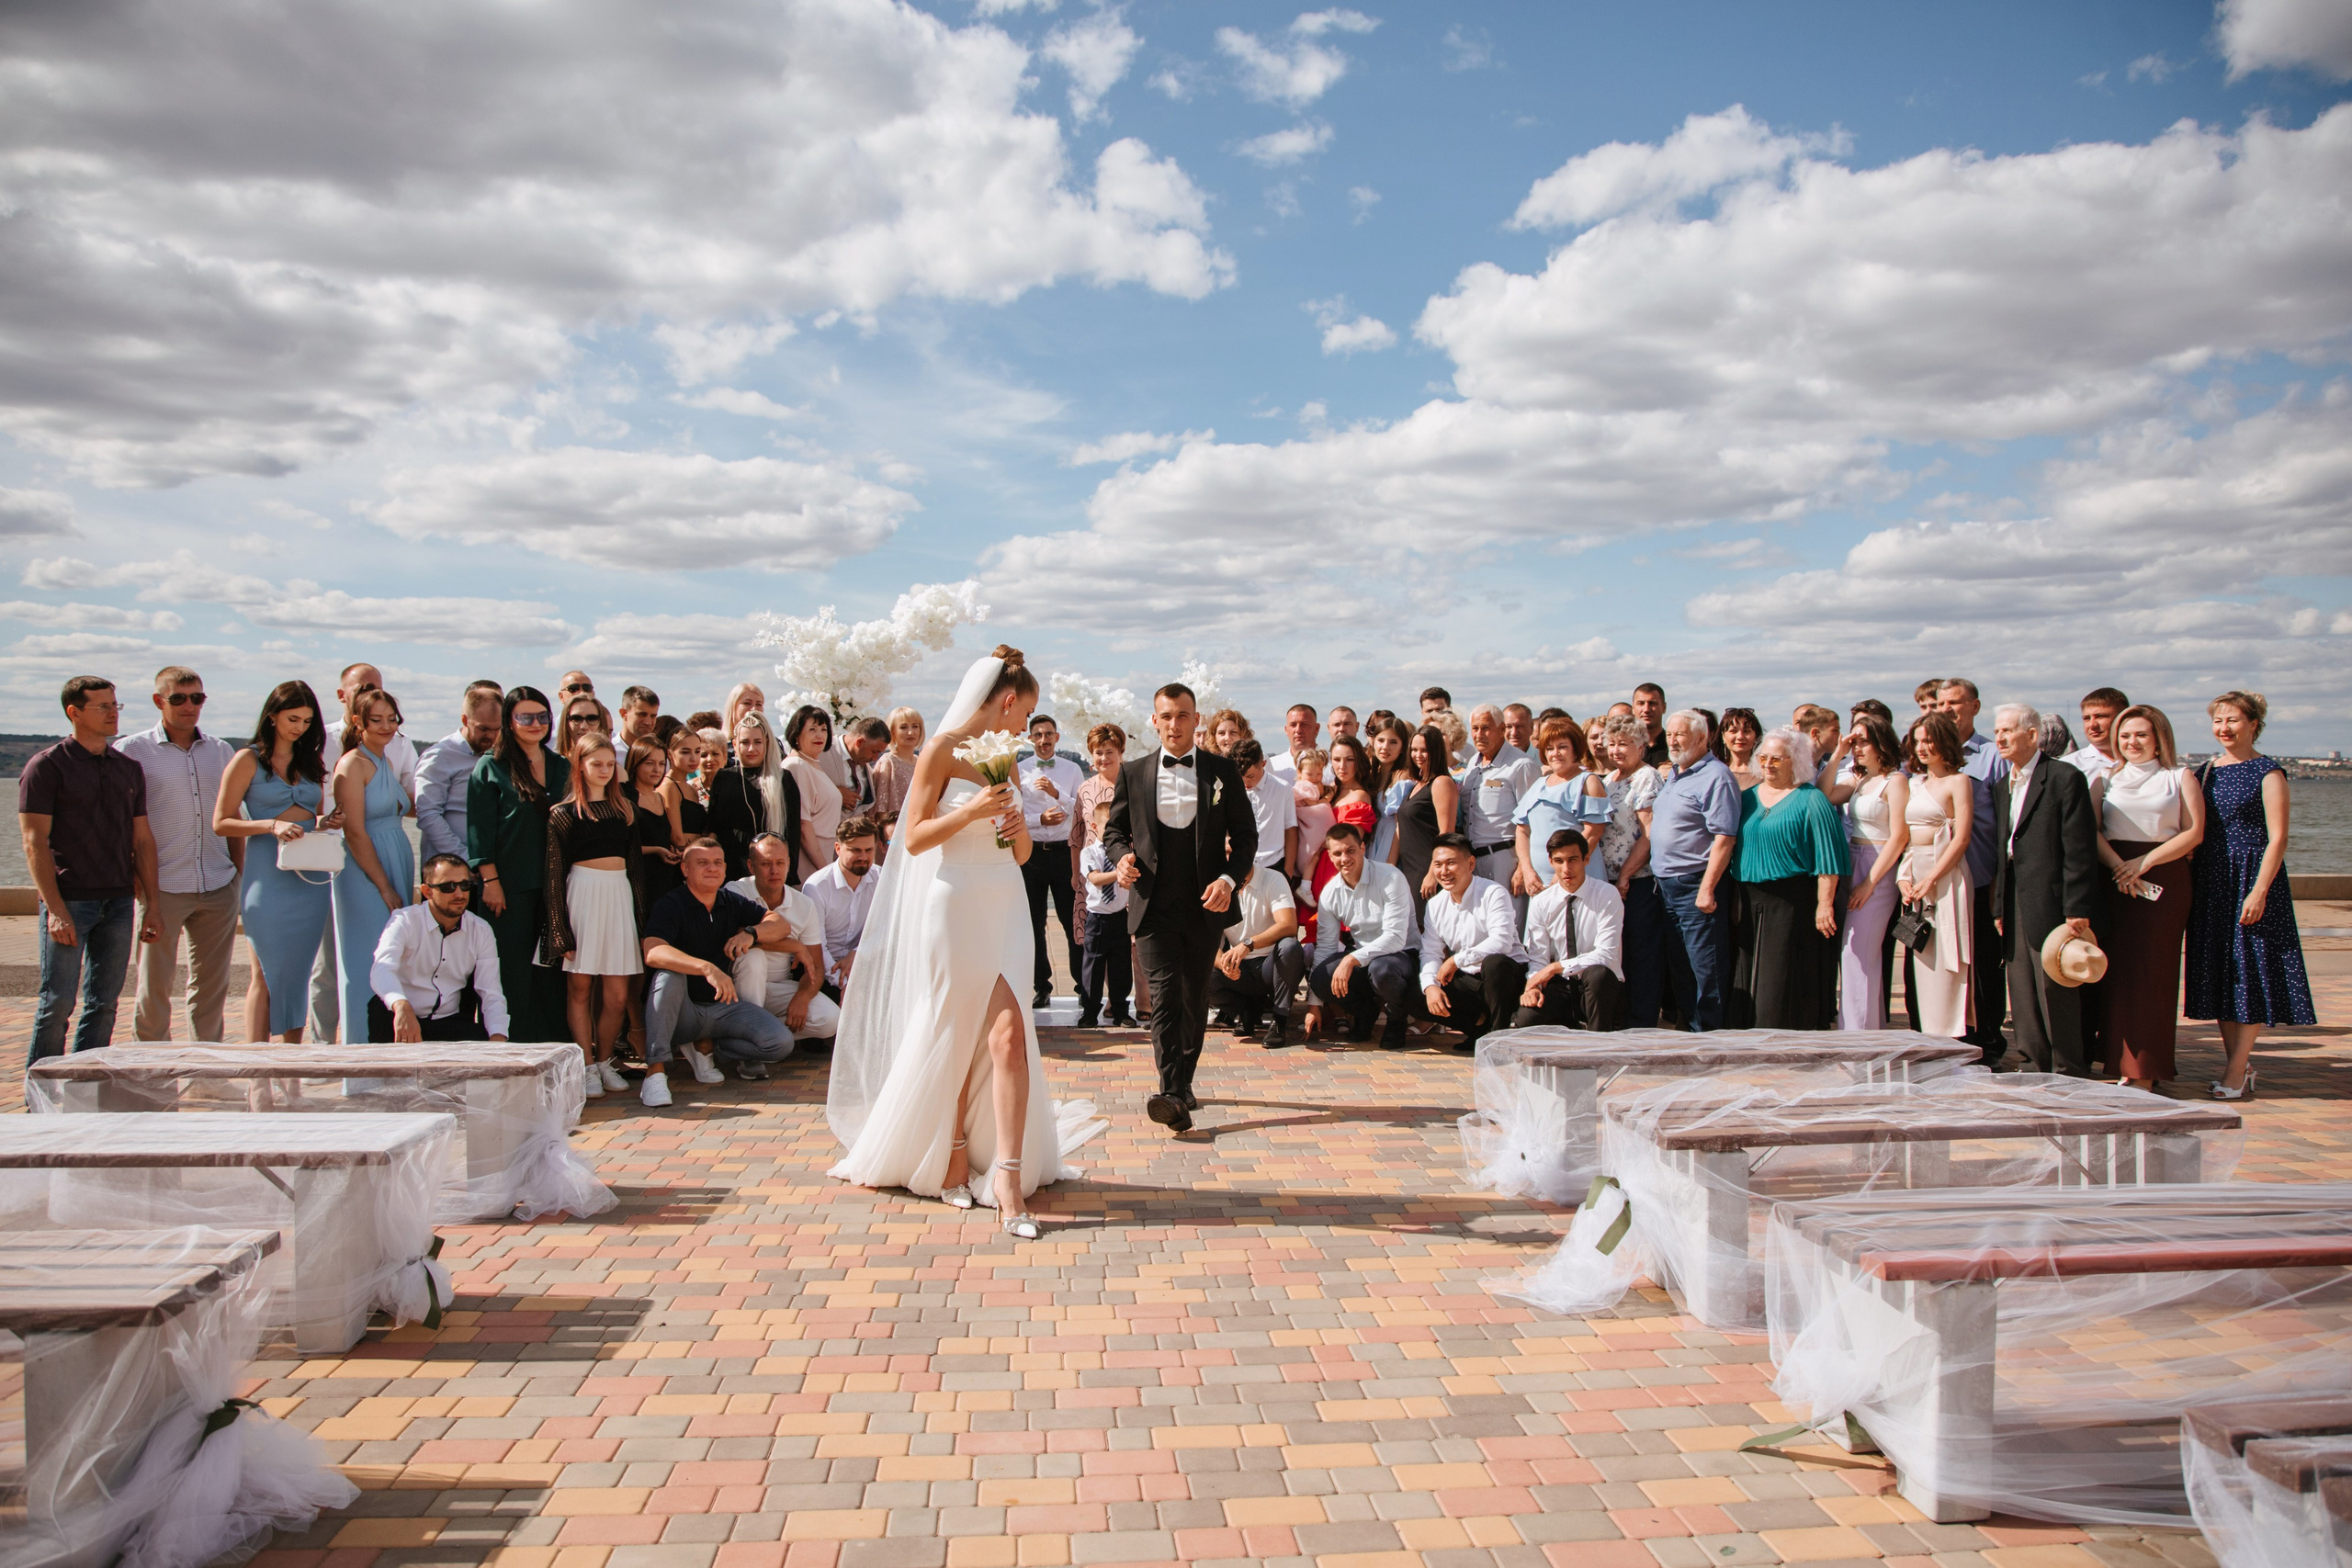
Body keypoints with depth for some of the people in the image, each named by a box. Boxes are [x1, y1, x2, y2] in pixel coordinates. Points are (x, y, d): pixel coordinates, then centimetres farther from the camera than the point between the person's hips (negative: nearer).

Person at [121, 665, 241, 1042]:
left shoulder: (222, 752, 11)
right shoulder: (132, 752, -1)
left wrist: (239, 876, 10)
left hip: (218, 888, 4)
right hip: (162, 888, -4)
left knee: (212, 983, 9)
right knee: (154, 986, 1)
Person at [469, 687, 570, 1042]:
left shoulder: (561, 767, 14)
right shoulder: (491, 766, 0)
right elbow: (479, 829, -5)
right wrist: (490, 880, -11)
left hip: (552, 885, 4)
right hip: (509, 886, -4)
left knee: (551, 968, 5)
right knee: (511, 969, -3)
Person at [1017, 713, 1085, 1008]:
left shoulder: (1073, 770, 7)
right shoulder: (1018, 770, 5)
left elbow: (1082, 811, -2)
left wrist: (1056, 793, -14)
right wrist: (1040, 819, -15)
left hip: (1063, 851, 0)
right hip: (1031, 851, 1)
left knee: (1073, 922, -1)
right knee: (1033, 923, 7)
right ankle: (1041, 986, 17)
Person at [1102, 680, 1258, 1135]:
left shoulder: (1223, 772, 5)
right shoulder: (1133, 773, 7)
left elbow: (1245, 834, 6)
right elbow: (1114, 829, 16)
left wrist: (1230, 879, -10)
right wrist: (1121, 856, -7)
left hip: (1206, 905, 1)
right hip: (1154, 904, -1)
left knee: (1195, 997, 12)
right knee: (1164, 996, -12)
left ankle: (1184, 1081, 29)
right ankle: (1173, 1096, -18)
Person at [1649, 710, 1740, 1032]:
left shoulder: (1715, 776, -12)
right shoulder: (1671, 775, 16)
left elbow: (1724, 838, -18)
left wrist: (1707, 889, -22)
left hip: (1696, 886, -9)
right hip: (1666, 885, 9)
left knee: (1705, 970, -4)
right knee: (1679, 968, 14)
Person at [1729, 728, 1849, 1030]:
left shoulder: (1811, 800, -4)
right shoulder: (1748, 797, 14)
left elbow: (1827, 857, -9)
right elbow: (1733, 845, 16)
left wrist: (1824, 904, -15)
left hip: (1793, 902, -6)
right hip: (1750, 901, 6)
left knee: (1783, 981, -6)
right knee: (1747, 981, 7)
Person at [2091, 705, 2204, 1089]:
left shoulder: (2179, 777, 8)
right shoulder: (2105, 778, 14)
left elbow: (2194, 832, -2)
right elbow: (2092, 830, 3)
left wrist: (2145, 861, -12)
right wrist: (2117, 865, -14)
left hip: (2164, 879, -2)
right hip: (2114, 879, 2)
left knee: (2154, 969, -4)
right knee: (2117, 967, -2)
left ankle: (2145, 1070, 0)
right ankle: (2123, 1060, 4)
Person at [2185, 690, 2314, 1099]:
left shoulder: (2268, 773, -6)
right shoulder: (2206, 772, 11)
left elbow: (2277, 839, -11)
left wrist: (2259, 892, -19)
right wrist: (2190, 886, 9)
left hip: (2252, 877, -6)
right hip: (2211, 881, 6)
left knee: (2250, 970, -4)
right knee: (2219, 972, 7)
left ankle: (2237, 1070, -2)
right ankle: (2239, 1062, 16)